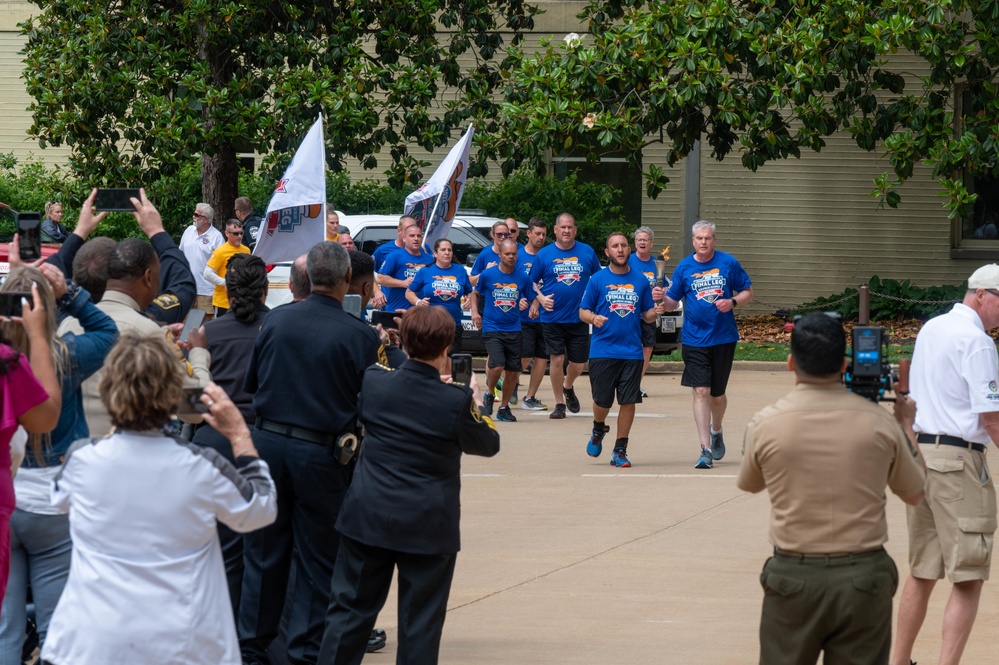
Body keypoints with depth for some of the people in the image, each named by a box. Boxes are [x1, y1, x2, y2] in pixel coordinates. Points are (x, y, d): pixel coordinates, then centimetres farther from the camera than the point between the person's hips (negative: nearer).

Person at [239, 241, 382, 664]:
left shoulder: (276, 320, -4)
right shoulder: (360, 336, -14)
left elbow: (250, 381, 8)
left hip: (268, 440, 3)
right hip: (321, 454, -3)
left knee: (264, 553, 13)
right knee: (316, 559, 8)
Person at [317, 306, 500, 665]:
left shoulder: (373, 381, -4)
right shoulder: (457, 401, -14)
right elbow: (488, 444, 0)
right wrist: (476, 402, 15)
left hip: (368, 516, 3)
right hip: (428, 526, -3)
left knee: (350, 608, 12)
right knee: (420, 621, 4)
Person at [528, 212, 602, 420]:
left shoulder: (587, 252, 5)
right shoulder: (544, 254, 2)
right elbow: (532, 282, 9)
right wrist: (541, 298, -8)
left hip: (579, 318, 1)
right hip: (552, 317, -1)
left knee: (577, 363, 4)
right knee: (557, 359, -6)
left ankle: (568, 388, 36)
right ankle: (559, 404, 7)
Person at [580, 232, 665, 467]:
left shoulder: (640, 280, 8)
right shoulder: (598, 279, 2)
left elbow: (646, 315, 13)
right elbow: (583, 311, 3)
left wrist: (656, 311, -9)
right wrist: (593, 318, -18)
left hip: (632, 351, 2)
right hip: (602, 350, -2)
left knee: (628, 402, -1)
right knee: (602, 401, 0)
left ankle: (620, 451, 9)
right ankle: (598, 431, 33)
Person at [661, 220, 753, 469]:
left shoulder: (728, 263, -1)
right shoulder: (684, 267, 2)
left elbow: (748, 292, 6)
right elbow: (672, 303, 6)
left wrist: (732, 302, -14)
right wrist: (661, 299, -16)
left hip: (724, 338, 0)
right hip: (694, 339, 0)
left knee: (717, 394, 12)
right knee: (701, 392, -10)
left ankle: (716, 431, 43)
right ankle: (706, 450, -11)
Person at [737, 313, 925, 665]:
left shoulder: (765, 424, -7)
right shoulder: (878, 422, -5)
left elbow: (748, 483, 15)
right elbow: (914, 493, 10)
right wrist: (906, 426, 24)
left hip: (793, 575, -1)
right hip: (864, 576, 1)